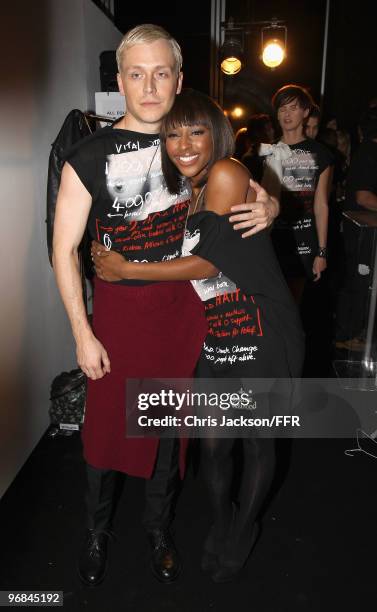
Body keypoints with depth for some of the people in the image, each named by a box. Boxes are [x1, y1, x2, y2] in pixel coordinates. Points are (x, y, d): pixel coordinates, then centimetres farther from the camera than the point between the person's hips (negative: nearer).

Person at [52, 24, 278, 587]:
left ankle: (158, 527, 39)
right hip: (120, 306, -2)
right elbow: (64, 250, -6)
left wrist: (268, 208, -10)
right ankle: (98, 530, 38)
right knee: (108, 423, 9)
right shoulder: (89, 157, -8)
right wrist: (83, 335, -9)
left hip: (185, 303, 3)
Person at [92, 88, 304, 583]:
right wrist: (110, 259, 1)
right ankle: (220, 524, 41)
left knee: (257, 443, 14)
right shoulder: (183, 193, 10)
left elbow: (209, 262, -17)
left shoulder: (227, 175, -15)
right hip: (215, 334, 6)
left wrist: (126, 270, -11)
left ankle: (243, 532, 41)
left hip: (263, 336, -6)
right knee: (212, 442, 12)